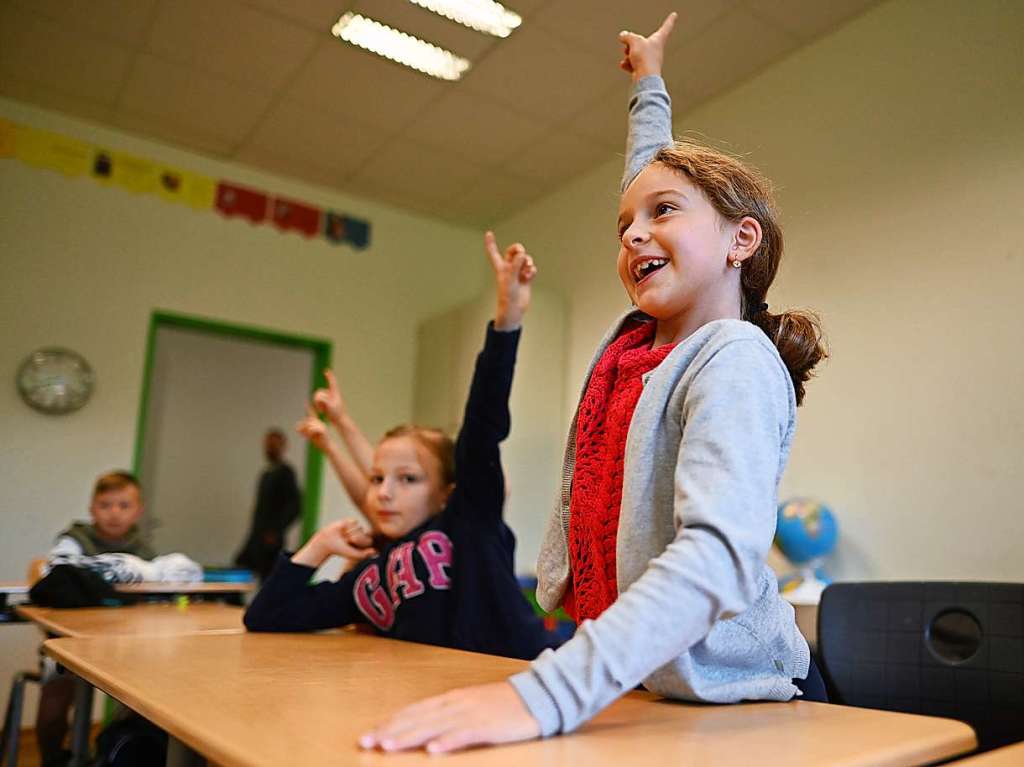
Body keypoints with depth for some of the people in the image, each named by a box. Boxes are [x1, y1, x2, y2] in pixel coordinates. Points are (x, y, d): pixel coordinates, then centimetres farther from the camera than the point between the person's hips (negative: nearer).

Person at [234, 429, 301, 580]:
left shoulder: (285, 472, -8)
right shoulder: (266, 474, 16)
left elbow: (295, 505, -17)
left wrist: (277, 531, -20)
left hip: (270, 541, -8)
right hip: (256, 539, 9)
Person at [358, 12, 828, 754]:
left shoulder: (736, 361, -18)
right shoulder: (634, 337, 2)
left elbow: (720, 555, -32)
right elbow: (649, 174, 18)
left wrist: (544, 694, -42)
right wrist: (649, 85, 30)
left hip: (735, 699, -6)